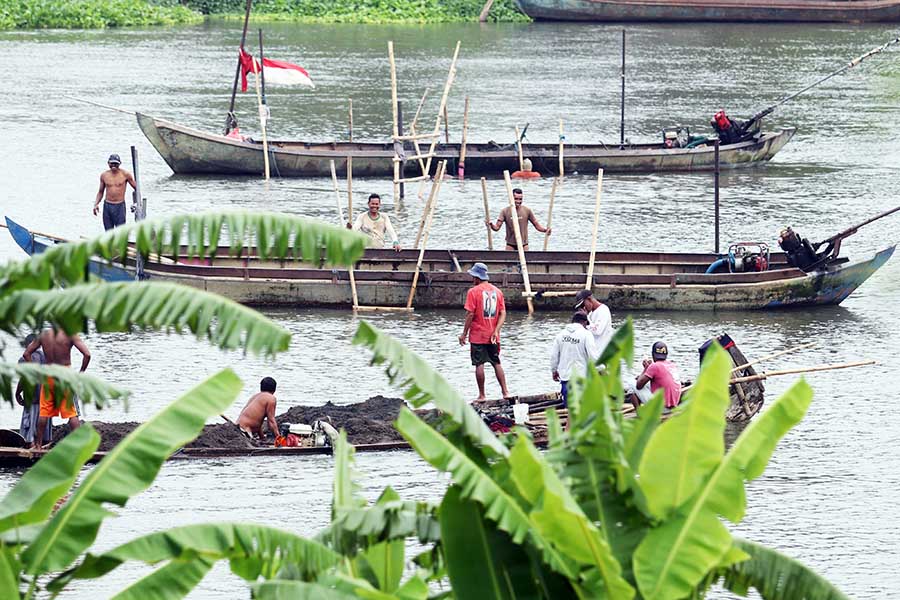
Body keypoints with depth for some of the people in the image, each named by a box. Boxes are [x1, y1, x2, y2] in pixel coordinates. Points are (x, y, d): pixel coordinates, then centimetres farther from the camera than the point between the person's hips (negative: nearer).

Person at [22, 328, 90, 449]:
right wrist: (81, 373, -6)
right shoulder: (70, 335, -12)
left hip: (48, 376, 3)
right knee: (72, 412, 3)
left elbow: (26, 354, 4)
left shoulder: (43, 334, 0)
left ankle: (38, 444, 17)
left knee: (44, 412, 12)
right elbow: (87, 354, -19)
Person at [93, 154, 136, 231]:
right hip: (107, 206, 3)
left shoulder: (125, 174, -3)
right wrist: (96, 204, 3)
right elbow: (100, 192, 17)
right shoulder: (104, 175, 6)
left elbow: (136, 188, 4)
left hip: (120, 206, -3)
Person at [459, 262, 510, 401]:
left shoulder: (473, 291, -10)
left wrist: (464, 333, -5)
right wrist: (496, 331, -3)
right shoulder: (497, 292, 7)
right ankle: (505, 392, 6)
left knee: (479, 365, 0)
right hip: (492, 337, 5)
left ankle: (481, 395, 1)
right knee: (497, 363, 12)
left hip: (477, 335, -5)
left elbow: (470, 314, -13)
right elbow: (503, 314, 2)